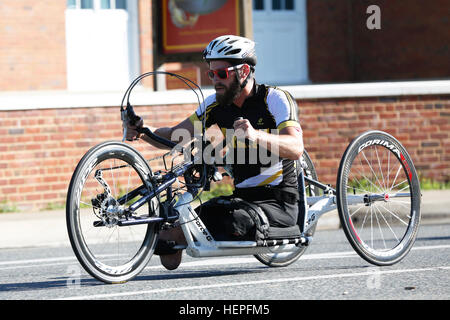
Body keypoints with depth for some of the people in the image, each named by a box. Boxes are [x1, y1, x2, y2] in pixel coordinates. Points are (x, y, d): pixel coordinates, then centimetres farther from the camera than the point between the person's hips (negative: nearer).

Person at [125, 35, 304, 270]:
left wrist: (255, 136, -44)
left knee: (226, 223, -33)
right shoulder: (216, 104, 5)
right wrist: (143, 131, -14)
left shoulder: (275, 99, -12)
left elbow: (296, 149, -26)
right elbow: (174, 137, 7)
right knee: (171, 234, -16)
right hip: (240, 196, 5)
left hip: (279, 202, -5)